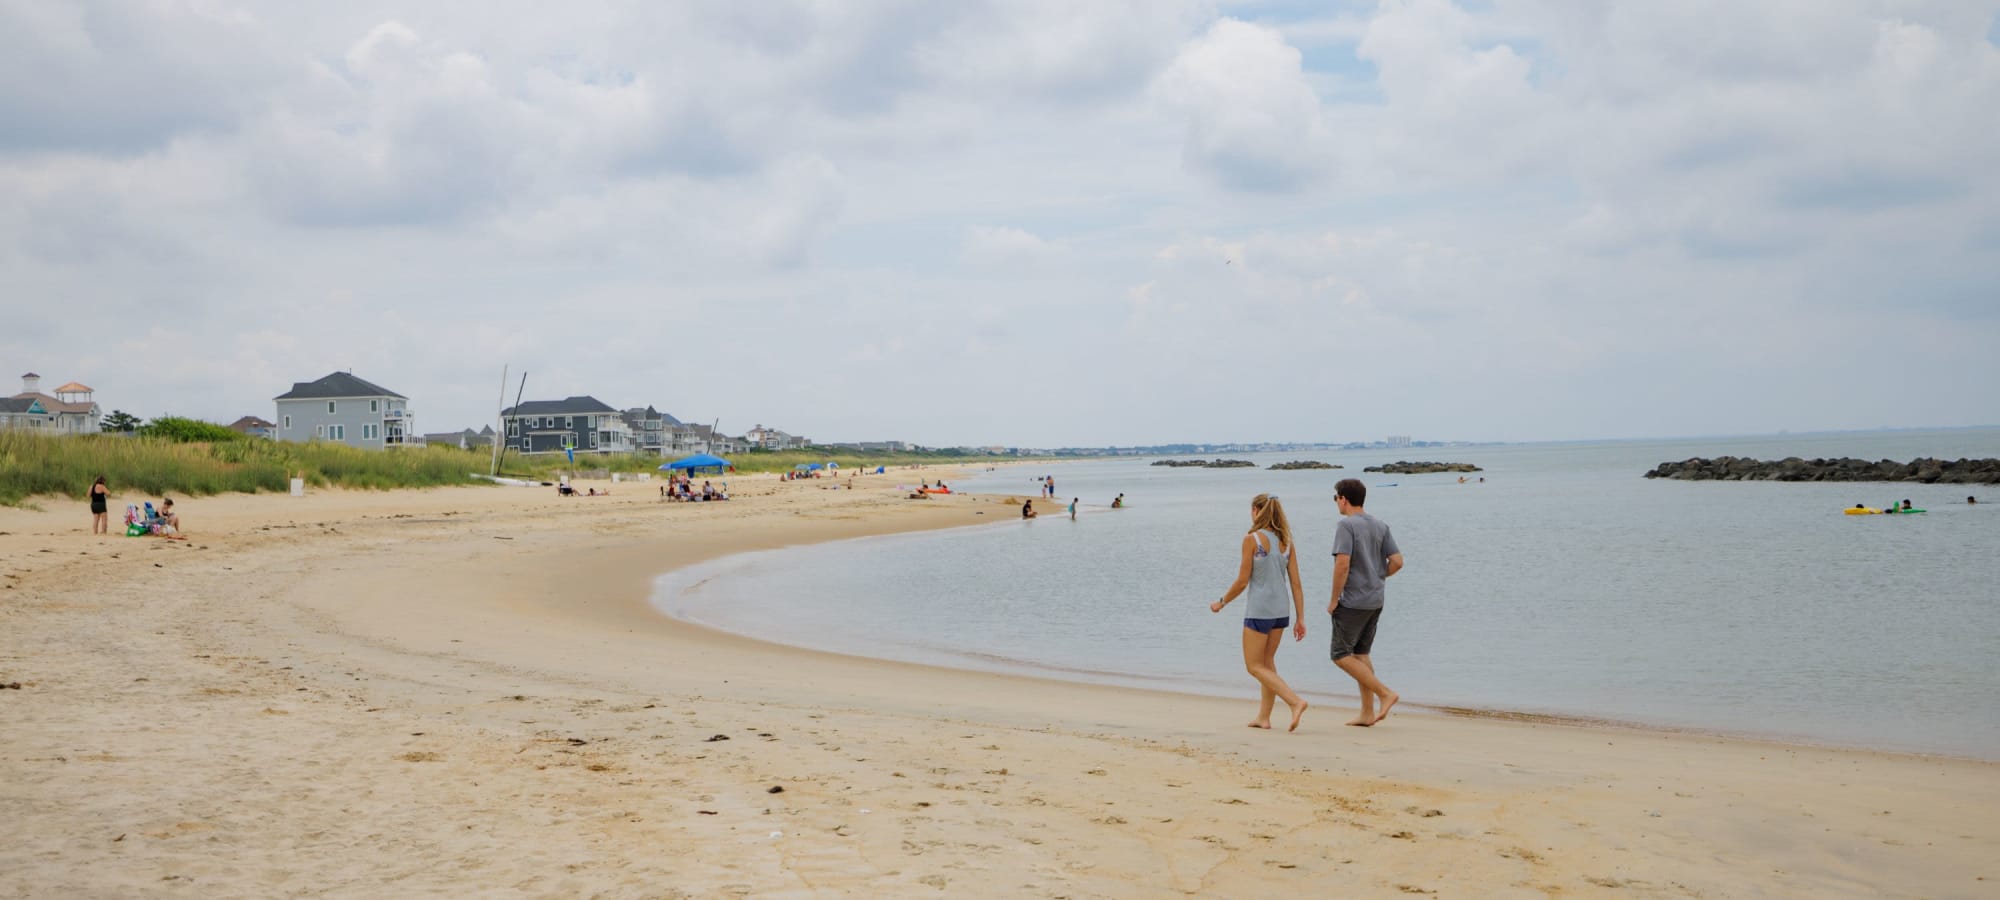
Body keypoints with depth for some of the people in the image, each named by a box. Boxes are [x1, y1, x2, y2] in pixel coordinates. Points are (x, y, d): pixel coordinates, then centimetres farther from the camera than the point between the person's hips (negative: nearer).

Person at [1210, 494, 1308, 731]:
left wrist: (1221, 603, 4)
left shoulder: (1252, 539, -11)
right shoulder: (1285, 541, 5)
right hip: (1281, 610, 7)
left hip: (1259, 611, -7)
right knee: (1267, 662, 18)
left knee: (1254, 666, 3)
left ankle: (1295, 701, -14)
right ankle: (1263, 716, 20)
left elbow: (1242, 581, -10)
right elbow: (1296, 583, 3)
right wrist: (1300, 618, 6)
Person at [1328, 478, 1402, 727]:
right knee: (1361, 654, 14)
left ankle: (1385, 693, -9)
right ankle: (1367, 713, 14)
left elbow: (1342, 564, -22)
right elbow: (1397, 561, 6)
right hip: (1375, 601, 8)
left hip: (1352, 601, -8)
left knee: (1341, 655, -1)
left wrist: (1334, 599, -13)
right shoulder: (1380, 526, 9)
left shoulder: (1346, 525, -13)